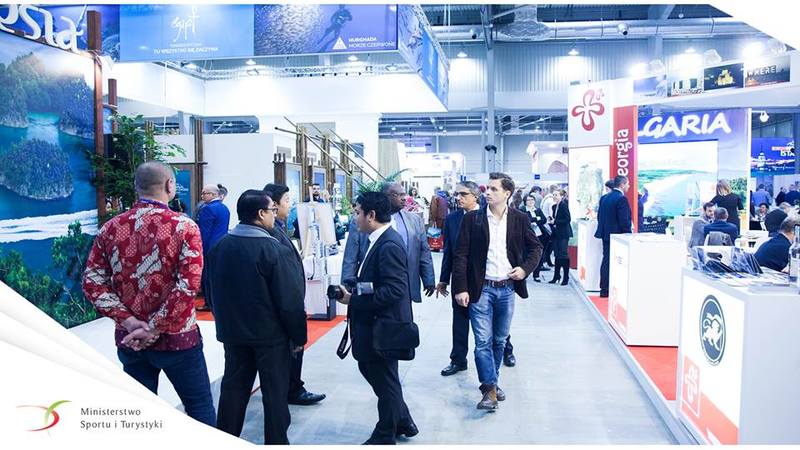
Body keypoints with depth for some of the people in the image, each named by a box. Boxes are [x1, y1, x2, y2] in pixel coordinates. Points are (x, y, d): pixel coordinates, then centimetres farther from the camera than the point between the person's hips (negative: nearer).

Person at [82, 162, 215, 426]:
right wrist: (155, 328, -14)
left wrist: (129, 321, -8)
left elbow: (92, 282, -4)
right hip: (176, 338, -4)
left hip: (129, 341, 4)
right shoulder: (184, 226, -12)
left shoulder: (110, 229, 0)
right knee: (200, 408, 12)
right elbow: (188, 285, -20)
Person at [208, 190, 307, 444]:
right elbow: (290, 301, -19)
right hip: (271, 335, -5)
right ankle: (276, 441, 19)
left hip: (232, 332, 6)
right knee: (275, 393, 9)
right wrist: (299, 336, -6)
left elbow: (211, 290, 9)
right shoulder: (275, 250, -21)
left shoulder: (219, 247, -2)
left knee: (233, 387, 18)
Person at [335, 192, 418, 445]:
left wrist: (353, 300, -24)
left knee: (385, 381, 9)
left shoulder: (389, 245, -23)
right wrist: (352, 286, -3)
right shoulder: (380, 240, 7)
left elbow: (394, 289, -29)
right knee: (368, 367, 22)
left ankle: (385, 437, 31)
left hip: (383, 325, -10)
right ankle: (403, 422, 38)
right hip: (373, 322, 10)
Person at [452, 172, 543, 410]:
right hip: (481, 289, -2)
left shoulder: (520, 219, 1)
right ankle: (490, 390, 0)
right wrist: (461, 288, -11)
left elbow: (536, 247, 13)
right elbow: (461, 255, -4)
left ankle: (491, 381, 31)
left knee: (500, 340, 14)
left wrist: (526, 268, -5)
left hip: (507, 288, 2)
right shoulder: (472, 218, -3)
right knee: (483, 341, -6)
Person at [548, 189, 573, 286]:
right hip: (556, 233, 8)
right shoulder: (554, 206, 12)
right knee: (557, 255, 11)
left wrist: (555, 222, -17)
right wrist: (551, 221, -2)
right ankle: (556, 276, 18)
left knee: (563, 255, -4)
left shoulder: (564, 205, -11)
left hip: (563, 233, -7)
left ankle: (566, 278, 4)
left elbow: (568, 219, -16)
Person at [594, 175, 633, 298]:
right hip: (617, 235, -8)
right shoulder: (621, 199, -16)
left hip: (605, 234, 8)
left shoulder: (604, 197, 10)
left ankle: (604, 289, 17)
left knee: (606, 261, 12)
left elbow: (599, 216, 14)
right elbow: (624, 220, -19)